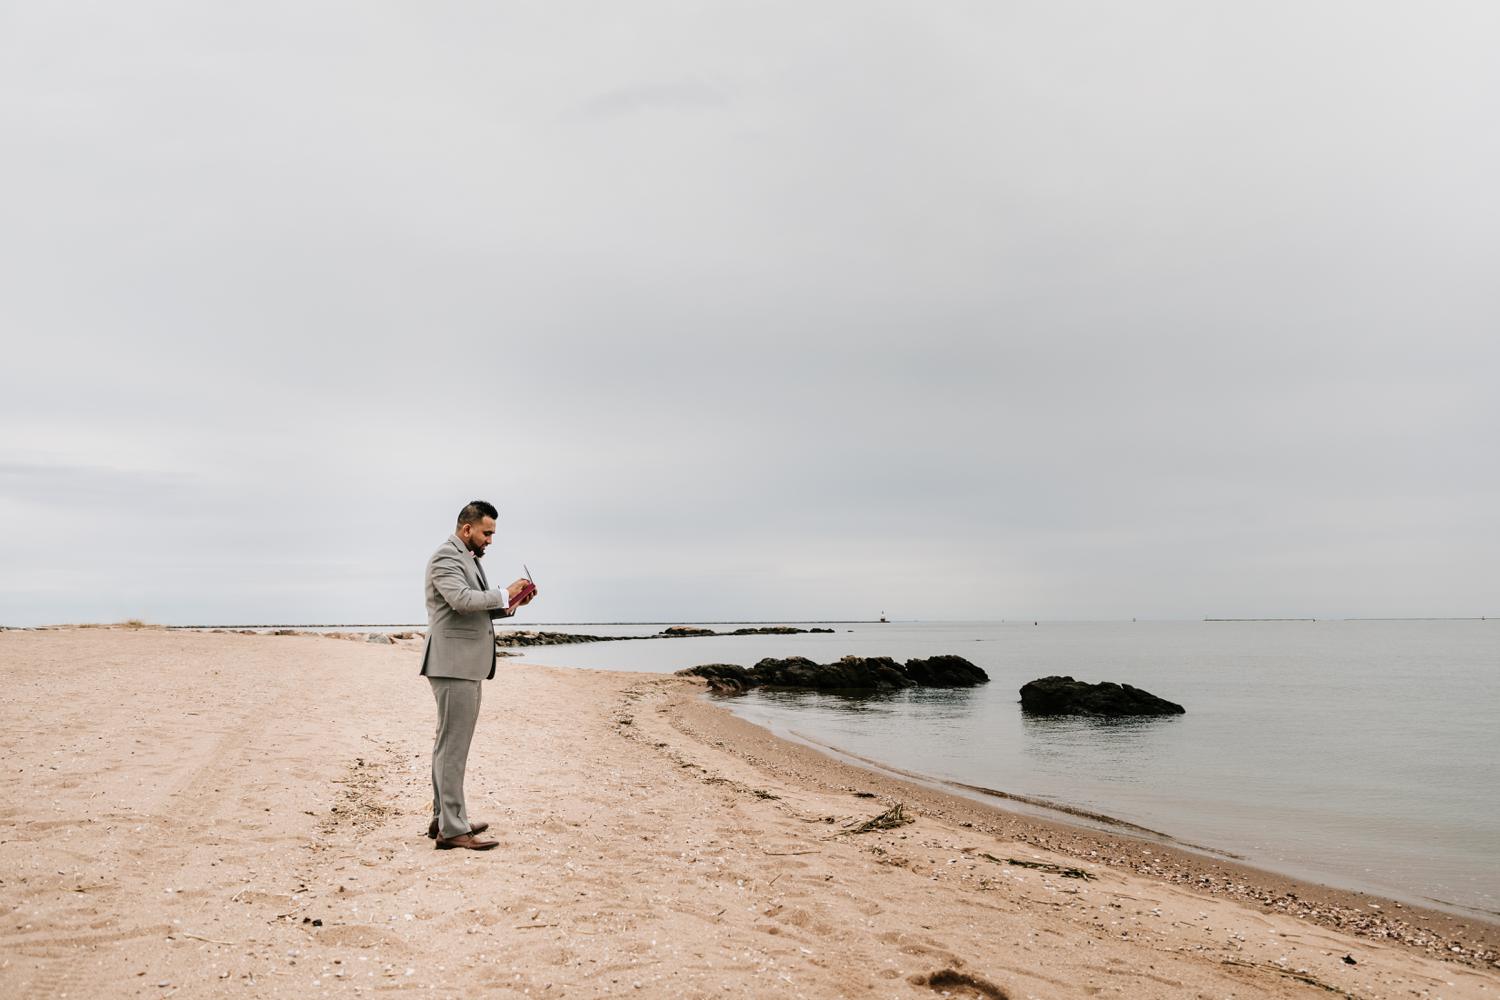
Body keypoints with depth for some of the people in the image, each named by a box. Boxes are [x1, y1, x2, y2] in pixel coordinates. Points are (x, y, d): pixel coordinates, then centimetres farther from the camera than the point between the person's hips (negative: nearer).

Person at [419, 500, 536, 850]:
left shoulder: (468, 558, 19)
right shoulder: (445, 558, -12)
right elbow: (463, 600, -27)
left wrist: (510, 604, 5)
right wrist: (504, 594, -16)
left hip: (466, 664, 11)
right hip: (453, 663, -10)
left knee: (449, 742, 15)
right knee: (453, 744, -8)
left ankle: (443, 818, 24)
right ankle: (453, 829, -4)